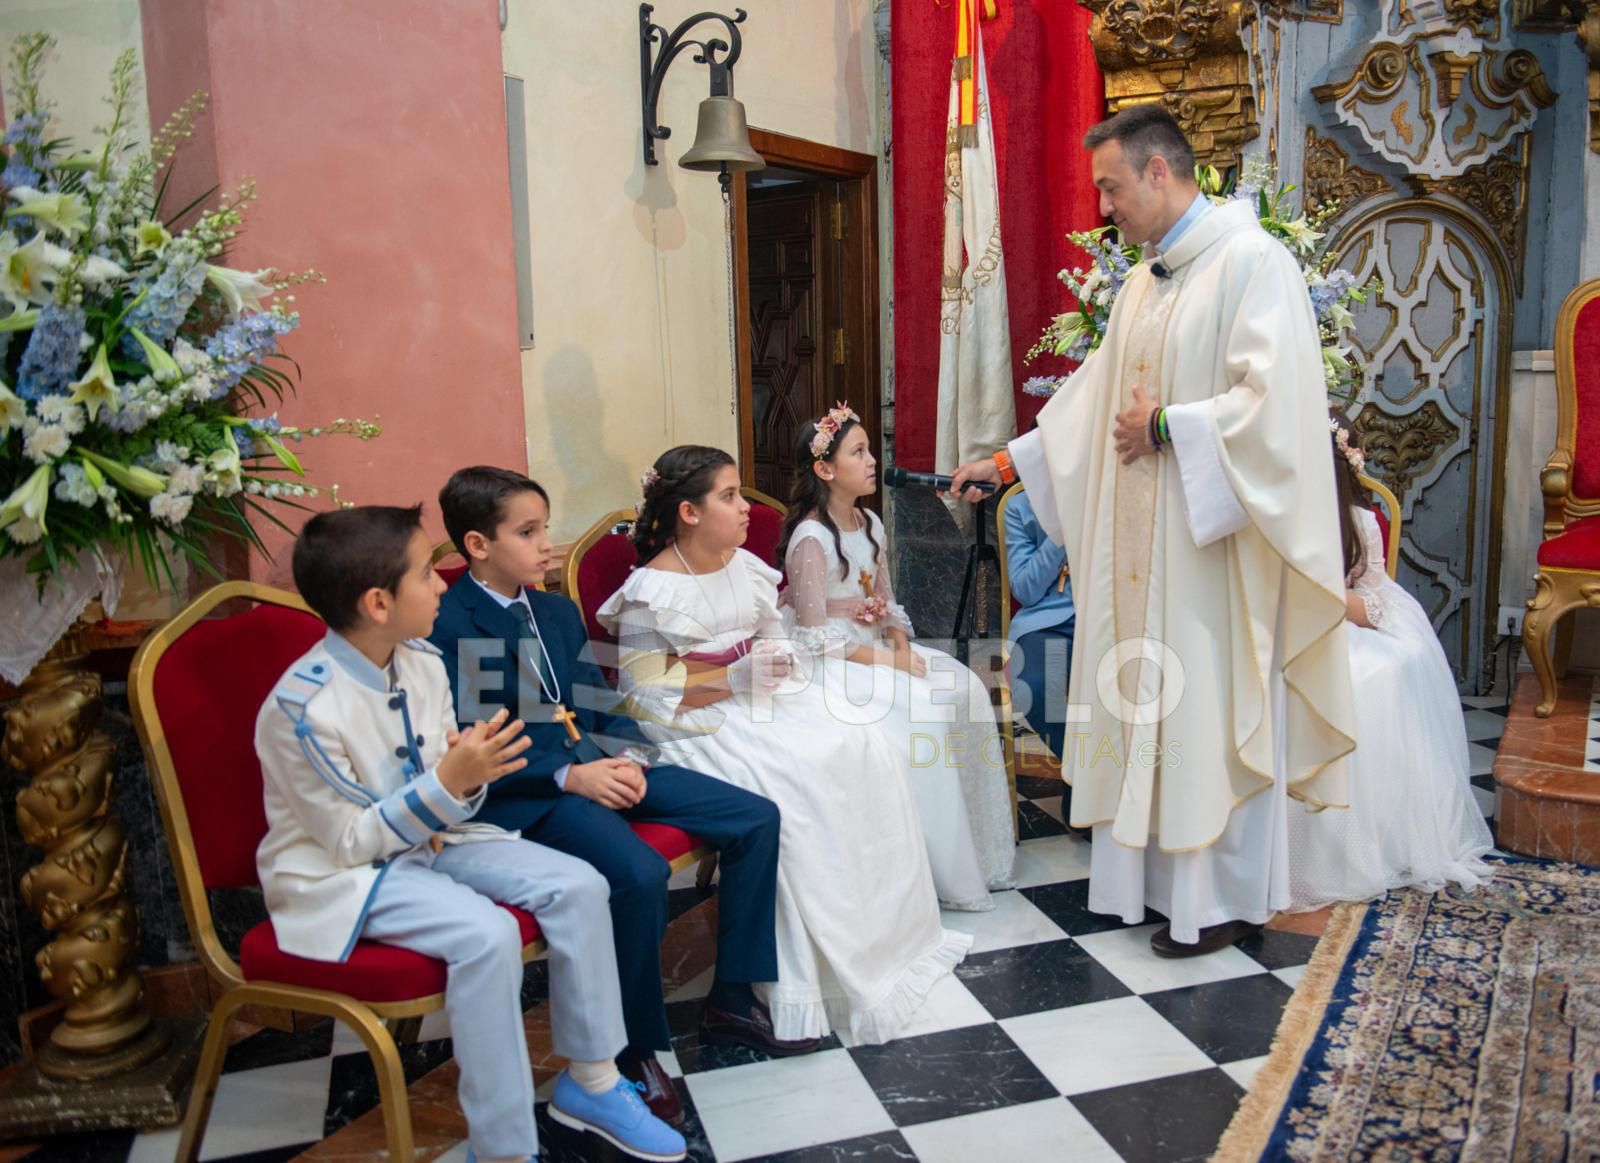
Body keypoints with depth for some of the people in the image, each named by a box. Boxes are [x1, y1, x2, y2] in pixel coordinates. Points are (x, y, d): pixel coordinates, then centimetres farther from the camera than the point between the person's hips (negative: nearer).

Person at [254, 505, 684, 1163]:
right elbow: (347, 840, -21)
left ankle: (589, 1081, 8)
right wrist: (447, 784, -30)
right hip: (341, 873, -7)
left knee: (577, 885, -8)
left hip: (428, 838, 8)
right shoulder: (303, 707, -25)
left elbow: (446, 789, 5)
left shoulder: (423, 664, -2)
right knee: (488, 934, -31)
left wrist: (467, 776, -20)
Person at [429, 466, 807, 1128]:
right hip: (525, 793, -8)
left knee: (756, 818, -2)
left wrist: (627, 755, -5)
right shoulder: (447, 628, -8)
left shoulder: (558, 611, 15)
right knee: (640, 874, -34)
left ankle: (732, 1000, 11)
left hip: (593, 762, 8)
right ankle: (638, 1051, -8)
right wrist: (568, 776, -22)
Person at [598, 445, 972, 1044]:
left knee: (864, 748, -15)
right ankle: (825, 968, -18)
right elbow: (645, 693, -15)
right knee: (794, 785, -32)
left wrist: (778, 662, -5)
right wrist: (733, 679, -22)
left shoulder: (744, 567, 9)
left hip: (761, 698, 7)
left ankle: (887, 933, -4)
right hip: (699, 721, -7)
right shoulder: (651, 592, -12)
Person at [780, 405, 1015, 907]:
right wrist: (887, 662, -19)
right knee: (920, 710, -26)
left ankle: (973, 844, 0)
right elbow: (817, 636, -18)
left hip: (877, 648, 8)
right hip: (829, 664, -8)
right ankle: (936, 869, -11)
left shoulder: (869, 524, 9)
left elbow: (888, 603, 13)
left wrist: (904, 649, -7)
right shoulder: (810, 538, -16)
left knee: (965, 691, -10)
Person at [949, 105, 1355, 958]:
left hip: (1215, 542, -8)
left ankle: (1225, 898, 15)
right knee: (1147, 701, 12)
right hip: (1142, 543, 8)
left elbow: (1273, 401, -21)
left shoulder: (1252, 261, -11)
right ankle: (1152, 873, 25)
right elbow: (1092, 398, 19)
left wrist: (1166, 428, -15)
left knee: (1212, 712, 0)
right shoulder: (1143, 284, 15)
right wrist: (1006, 462, 16)